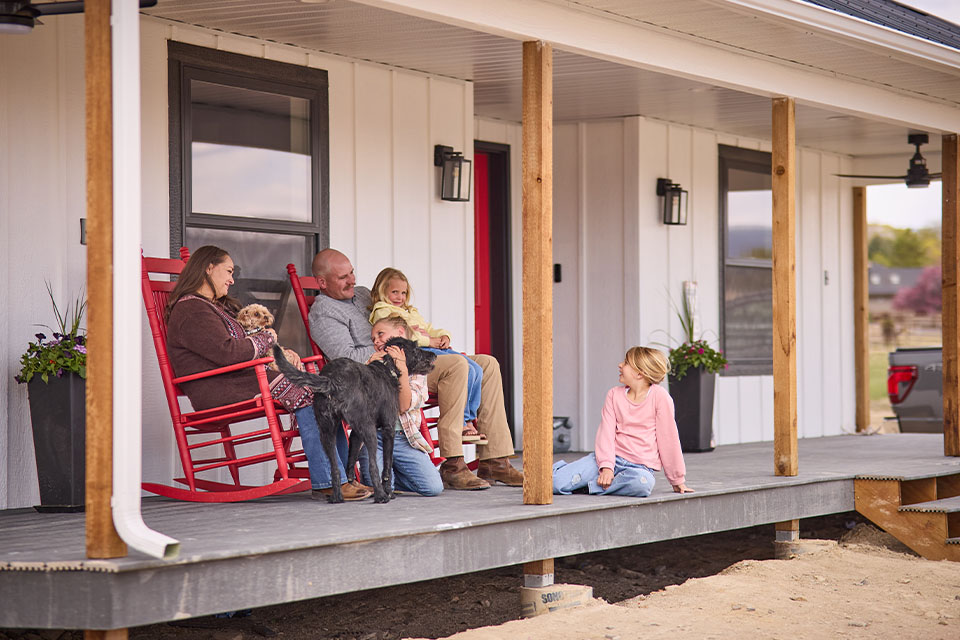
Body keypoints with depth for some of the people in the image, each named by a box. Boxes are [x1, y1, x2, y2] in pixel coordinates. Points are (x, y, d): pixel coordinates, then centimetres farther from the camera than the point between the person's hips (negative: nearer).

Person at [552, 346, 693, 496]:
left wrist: (677, 480, 1)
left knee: (643, 482, -42)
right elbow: (606, 432, -2)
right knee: (557, 482, -21)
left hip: (639, 466, -2)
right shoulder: (614, 394, 7)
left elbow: (668, 438, -4)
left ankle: (585, 488, -23)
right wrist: (606, 466, -19)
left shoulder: (659, 396, -6)